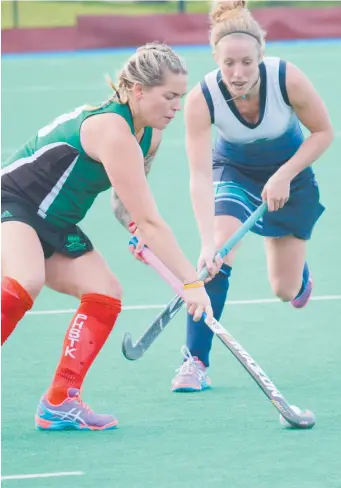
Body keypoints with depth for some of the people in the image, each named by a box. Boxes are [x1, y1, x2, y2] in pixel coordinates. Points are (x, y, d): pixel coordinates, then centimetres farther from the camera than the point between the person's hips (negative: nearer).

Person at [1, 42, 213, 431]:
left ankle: (59, 402, 1)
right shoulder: (112, 130, -28)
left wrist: (136, 229, -2)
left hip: (55, 224, 10)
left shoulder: (149, 136, 1)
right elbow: (149, 220, -30)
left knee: (105, 294, -3)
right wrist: (191, 282, -29)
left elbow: (128, 202, 20)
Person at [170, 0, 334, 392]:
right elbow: (200, 176, -34)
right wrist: (208, 243, -45)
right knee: (217, 256, -28)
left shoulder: (287, 79, -31)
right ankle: (195, 360, -17)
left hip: (290, 172, 1)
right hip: (234, 169, -1)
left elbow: (323, 132, -15)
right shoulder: (201, 99, -31)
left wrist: (283, 176, -25)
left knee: (285, 290, 6)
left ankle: (299, 273, 45)